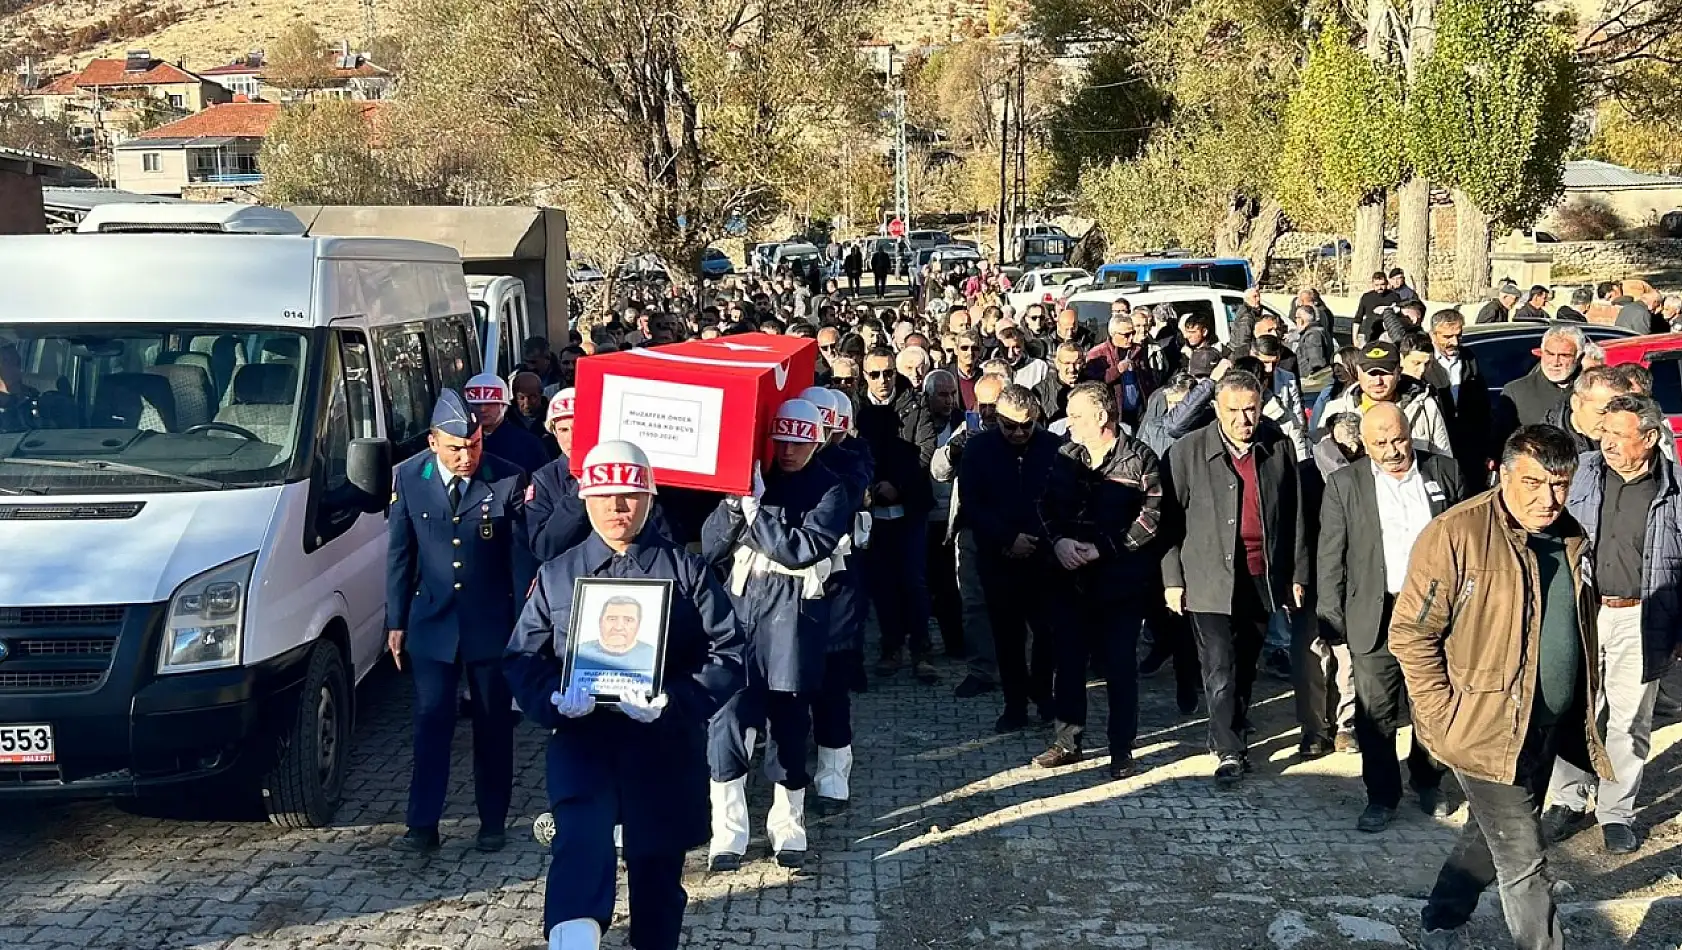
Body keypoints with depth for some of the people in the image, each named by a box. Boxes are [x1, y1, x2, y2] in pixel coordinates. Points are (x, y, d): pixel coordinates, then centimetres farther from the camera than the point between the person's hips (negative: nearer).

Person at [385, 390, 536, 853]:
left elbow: (522, 556, -6)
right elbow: (399, 554, 4)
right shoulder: (408, 478, -4)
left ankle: (493, 822, 22)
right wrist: (396, 623, 4)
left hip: (492, 623, -1)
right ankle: (422, 825, 7)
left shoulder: (509, 480, -11)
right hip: (432, 621, 1)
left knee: (493, 724, 10)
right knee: (431, 723, 2)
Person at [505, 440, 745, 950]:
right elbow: (522, 658, 9)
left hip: (663, 745, 1)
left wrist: (672, 701, -17)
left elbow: (728, 653, -1)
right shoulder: (556, 575, 11)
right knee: (582, 836, -28)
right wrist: (555, 697, -14)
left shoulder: (685, 570, 5)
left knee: (657, 862, 11)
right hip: (581, 738, 0)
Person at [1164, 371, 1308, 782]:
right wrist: (1172, 578, -4)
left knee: (1245, 667, 14)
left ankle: (1231, 734, 30)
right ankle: (1230, 751, 1)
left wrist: (1298, 573, 8)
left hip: (1264, 579, 3)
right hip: (1211, 580, -3)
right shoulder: (1188, 451, -5)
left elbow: (1294, 515, 8)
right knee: (1220, 670, -7)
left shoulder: (1278, 447, 2)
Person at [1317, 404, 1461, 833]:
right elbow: (1330, 561, 1)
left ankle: (1428, 783, 31)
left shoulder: (1445, 472, 3)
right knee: (1375, 712, 0)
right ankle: (1382, 797, 15)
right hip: (1375, 616, -1)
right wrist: (1336, 629, -3)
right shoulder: (1344, 484, 0)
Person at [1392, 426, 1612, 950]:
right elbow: (1410, 633, -16)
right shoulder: (1455, 534, -19)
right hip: (1486, 727, -7)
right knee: (1523, 860, -2)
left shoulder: (1571, 538, 4)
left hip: (1548, 728, 7)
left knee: (1490, 834, 22)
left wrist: (1586, 706, 14)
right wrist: (1444, 716, -18)